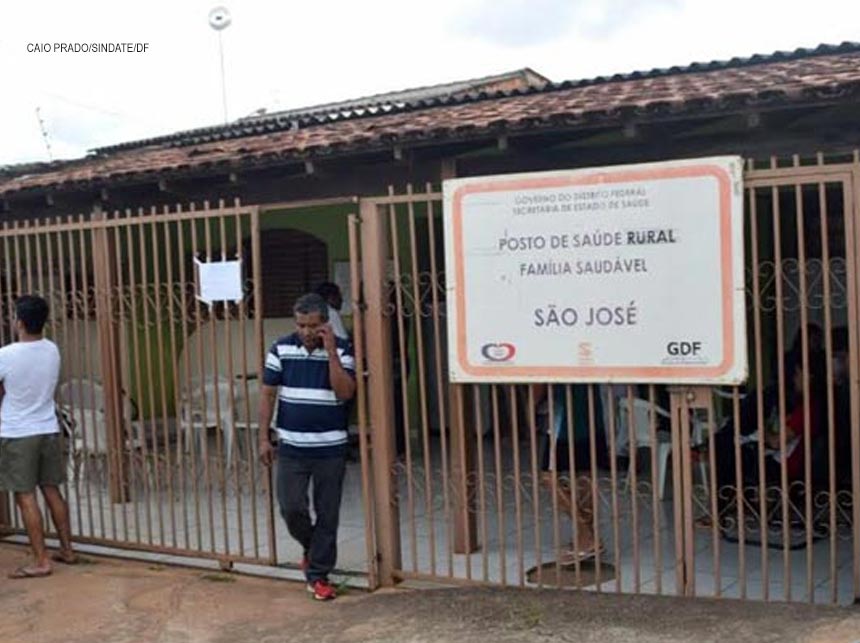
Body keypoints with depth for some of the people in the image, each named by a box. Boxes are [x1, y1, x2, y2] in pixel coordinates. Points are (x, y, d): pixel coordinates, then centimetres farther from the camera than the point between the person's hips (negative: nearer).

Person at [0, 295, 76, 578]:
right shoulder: (52, 350, 0)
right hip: (48, 430, 6)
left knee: (26, 498, 0)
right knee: (52, 491, 15)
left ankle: (41, 561, 2)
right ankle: (66, 549, 23)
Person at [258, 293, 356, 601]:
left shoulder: (341, 350, -4)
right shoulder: (281, 349, 1)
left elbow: (345, 393, -16)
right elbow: (268, 394, 5)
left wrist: (331, 351, -20)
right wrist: (264, 437, 1)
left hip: (330, 448, -1)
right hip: (291, 447, 1)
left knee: (327, 514, 4)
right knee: (291, 508, -1)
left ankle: (318, 574, 17)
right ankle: (311, 547, 29)